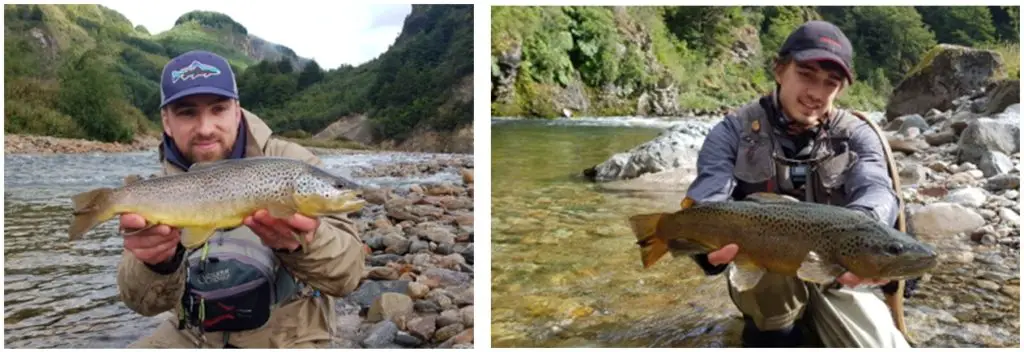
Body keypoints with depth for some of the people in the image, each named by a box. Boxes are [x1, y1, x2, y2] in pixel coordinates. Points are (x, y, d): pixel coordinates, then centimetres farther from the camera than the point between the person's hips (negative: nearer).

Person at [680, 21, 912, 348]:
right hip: (763, 280, -2)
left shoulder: (857, 135, -3)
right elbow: (707, 200, -23)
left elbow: (877, 189, -23)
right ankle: (774, 336, -10)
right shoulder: (734, 131, -8)